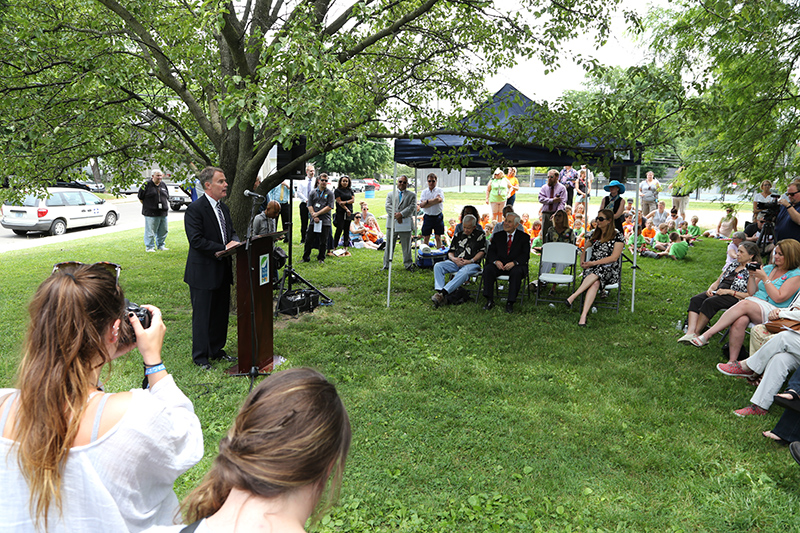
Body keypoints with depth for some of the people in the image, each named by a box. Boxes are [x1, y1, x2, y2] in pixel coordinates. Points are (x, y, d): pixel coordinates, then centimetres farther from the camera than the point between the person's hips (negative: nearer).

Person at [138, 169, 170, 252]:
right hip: (151, 213, -5)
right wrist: (147, 206, 1)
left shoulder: (163, 184, 13)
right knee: (150, 231, -3)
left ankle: (161, 246, 24)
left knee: (164, 230, 10)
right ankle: (149, 247, 7)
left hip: (163, 213, 5)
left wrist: (167, 206, 13)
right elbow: (140, 197, 1)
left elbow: (167, 197, 23)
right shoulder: (147, 184, -3)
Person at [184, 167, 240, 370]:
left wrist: (234, 241, -6)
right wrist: (224, 248, -21)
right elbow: (196, 240, -21)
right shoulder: (195, 209, -14)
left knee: (221, 313, 16)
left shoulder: (224, 208, 12)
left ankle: (217, 350, 31)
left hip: (222, 271, 8)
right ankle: (200, 357, 15)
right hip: (203, 272, -8)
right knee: (202, 315, 3)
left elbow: (232, 231, 18)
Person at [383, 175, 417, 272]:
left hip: (405, 224, -1)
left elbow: (412, 207, -4)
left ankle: (408, 265, 14)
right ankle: (386, 265, 12)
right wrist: (395, 215, -14)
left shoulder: (412, 195, 9)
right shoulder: (390, 194, 15)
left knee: (406, 246, 4)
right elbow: (388, 206, 2)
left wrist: (401, 214, -16)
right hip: (392, 224, 2)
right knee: (389, 245, 5)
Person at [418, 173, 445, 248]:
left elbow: (439, 199, -21)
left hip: (438, 216, -1)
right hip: (427, 216, 1)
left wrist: (427, 201, -14)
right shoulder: (424, 192, 5)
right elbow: (421, 205, -8)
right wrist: (434, 201, -13)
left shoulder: (439, 190, 1)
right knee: (426, 237, 4)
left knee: (438, 237, 7)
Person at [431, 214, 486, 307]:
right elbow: (450, 252, 19)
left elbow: (482, 251, 1)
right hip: (455, 262, 5)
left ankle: (443, 292, -46)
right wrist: (454, 259, -4)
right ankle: (439, 291, -36)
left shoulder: (480, 235, 9)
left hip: (472, 264, -4)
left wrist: (471, 261, -12)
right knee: (437, 266, -21)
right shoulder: (458, 235, 20)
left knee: (464, 272, -40)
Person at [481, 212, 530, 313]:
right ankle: (489, 301, -21)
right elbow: (491, 252, 6)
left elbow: (525, 255, -5)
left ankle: (510, 303, -28)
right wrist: (496, 261, -17)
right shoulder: (498, 236, 14)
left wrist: (513, 263, -23)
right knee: (488, 269, -27)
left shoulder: (524, 237, 6)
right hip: (499, 265, 3)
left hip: (516, 266, -2)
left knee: (516, 272, -37)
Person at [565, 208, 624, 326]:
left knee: (599, 270, -39)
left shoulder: (617, 235, 1)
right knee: (595, 282, -34)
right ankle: (584, 315, -51)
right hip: (593, 268, 3)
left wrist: (594, 263, -15)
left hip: (610, 271, -3)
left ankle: (573, 297, -50)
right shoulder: (595, 234, 18)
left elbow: (614, 257, -8)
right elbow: (585, 248, 29)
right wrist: (583, 261, 7)